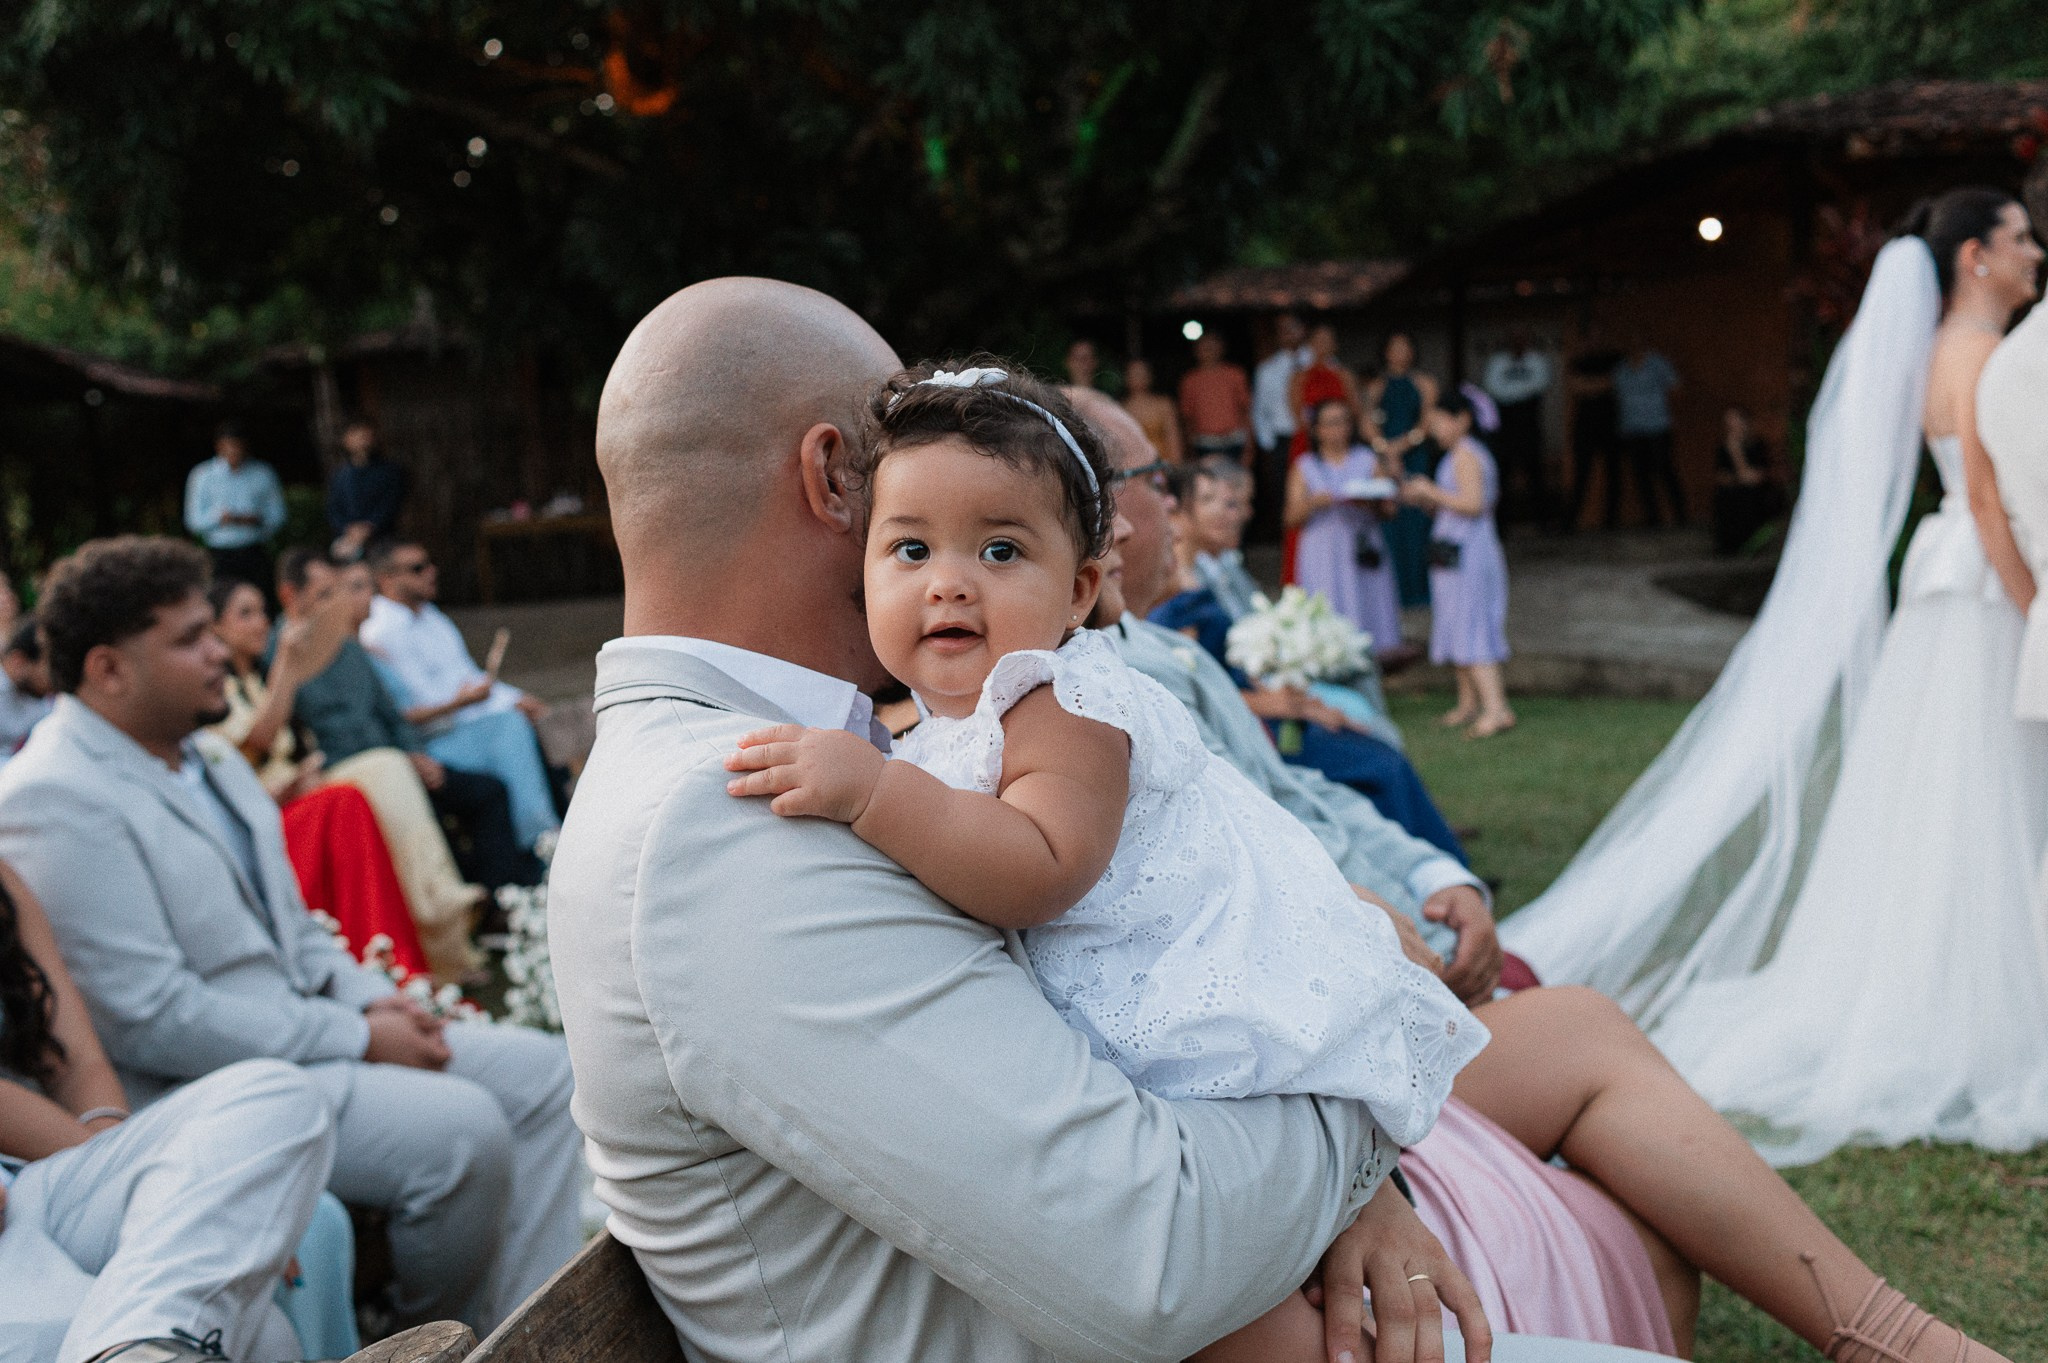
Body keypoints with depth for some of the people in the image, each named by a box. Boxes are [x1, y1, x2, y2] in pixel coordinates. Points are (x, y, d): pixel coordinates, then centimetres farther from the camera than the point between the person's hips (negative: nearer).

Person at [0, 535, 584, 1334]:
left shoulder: (201, 753, 14)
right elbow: (152, 1020, -23)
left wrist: (372, 999, 2)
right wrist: (357, 1039, -19)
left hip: (306, 1022, 10)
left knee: (541, 1074, 0)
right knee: (462, 1130, -26)